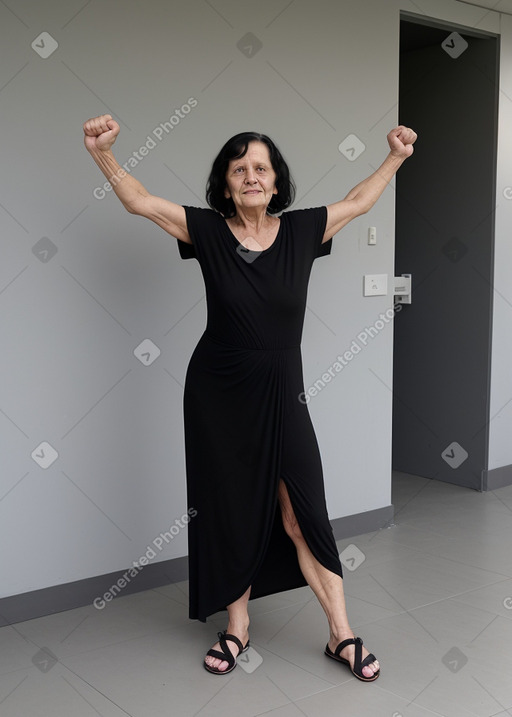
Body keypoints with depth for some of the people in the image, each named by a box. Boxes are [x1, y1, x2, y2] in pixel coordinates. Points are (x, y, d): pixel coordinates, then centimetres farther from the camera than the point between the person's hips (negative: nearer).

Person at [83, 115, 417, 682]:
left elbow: (358, 201, 16)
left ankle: (341, 634, 14)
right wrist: (103, 153, -15)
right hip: (217, 393, 0)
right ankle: (237, 627, 27)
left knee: (303, 514, 1)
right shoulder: (207, 231, -4)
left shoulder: (301, 230, 0)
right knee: (230, 511, 10)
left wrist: (395, 157, 20)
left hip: (280, 393, 0)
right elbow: (139, 201, -2)